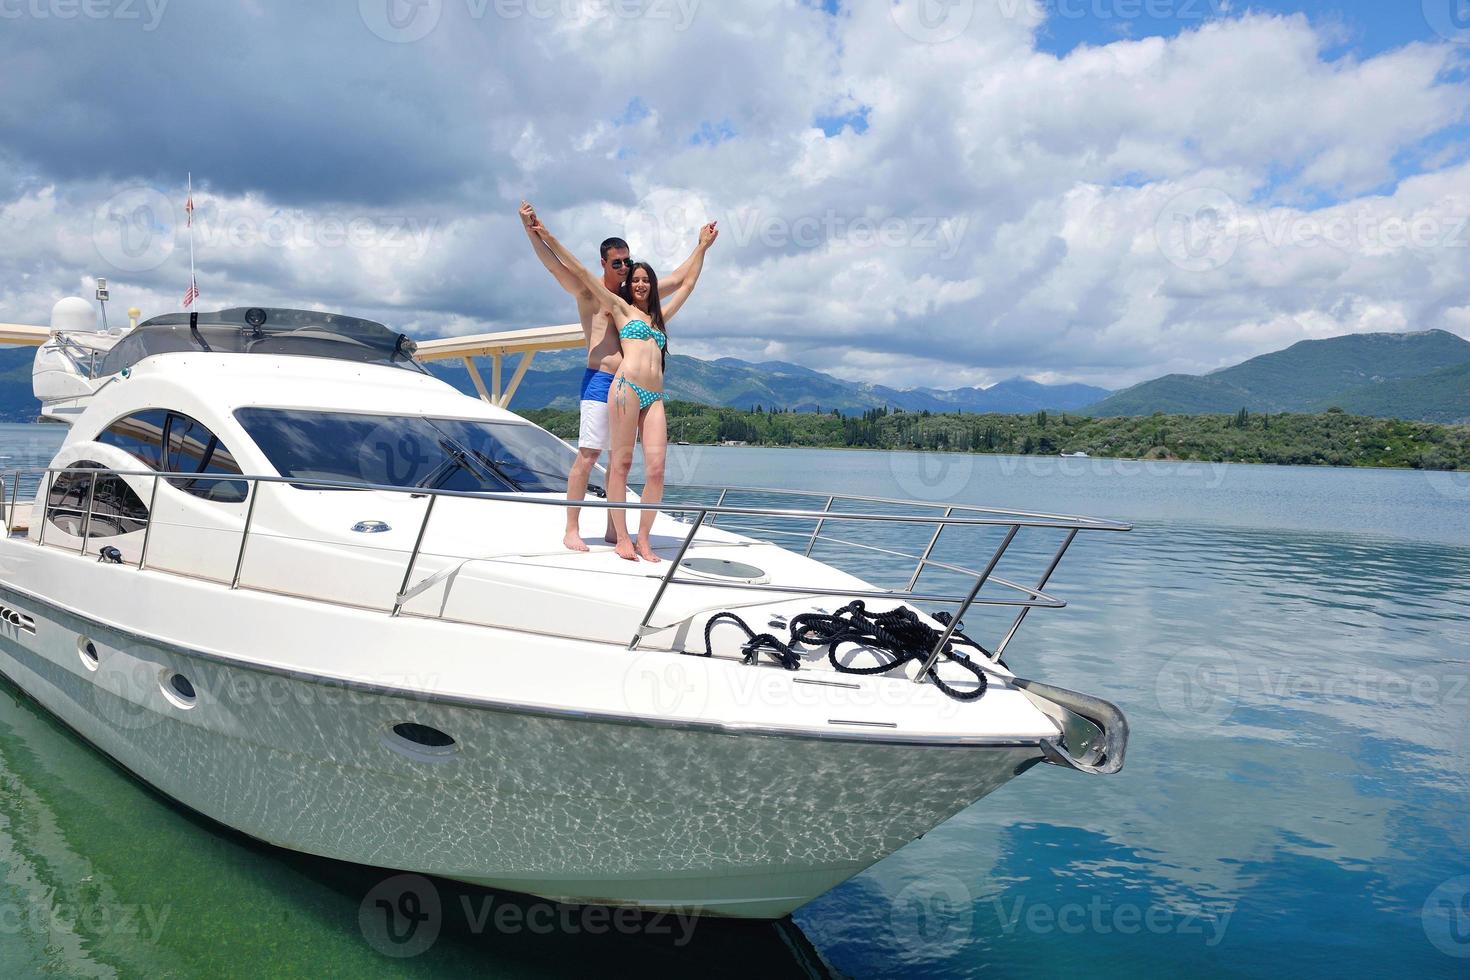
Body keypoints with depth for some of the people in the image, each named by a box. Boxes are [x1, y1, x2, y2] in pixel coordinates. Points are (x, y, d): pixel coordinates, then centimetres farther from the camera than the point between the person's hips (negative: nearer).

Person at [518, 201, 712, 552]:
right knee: (588, 455, -8)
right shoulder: (589, 294, 2)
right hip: (599, 382, -6)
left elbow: (677, 279, 26)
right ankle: (572, 530, -3)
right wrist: (531, 231, -25)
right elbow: (555, 266, -12)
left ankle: (614, 530, 12)